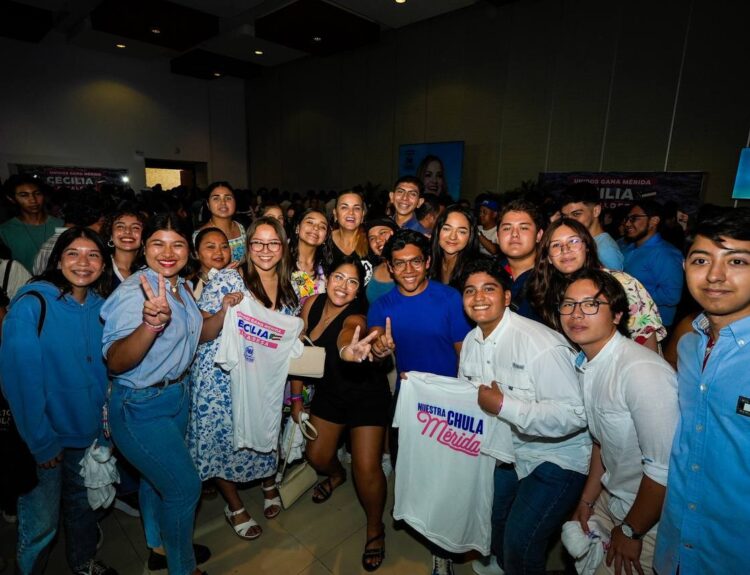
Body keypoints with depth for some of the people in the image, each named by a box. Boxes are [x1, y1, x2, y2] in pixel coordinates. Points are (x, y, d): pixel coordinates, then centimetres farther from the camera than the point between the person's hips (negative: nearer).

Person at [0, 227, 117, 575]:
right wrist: (41, 440, -15)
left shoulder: (102, 307, -3)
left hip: (89, 430, 5)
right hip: (42, 439, -5)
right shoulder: (31, 304, -18)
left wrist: (106, 416, 1)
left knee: (83, 504, 24)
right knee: (41, 526, 9)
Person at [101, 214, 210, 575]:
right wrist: (151, 323, -48)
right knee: (184, 485, 5)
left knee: (156, 475, 26)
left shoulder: (182, 287, -1)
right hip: (140, 407, -7)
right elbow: (115, 362, -34)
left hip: (177, 395, 7)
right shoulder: (134, 291, -25)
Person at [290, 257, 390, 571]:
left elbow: (346, 335, -55)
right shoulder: (312, 303, -12)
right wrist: (296, 397, 0)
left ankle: (375, 528, 23)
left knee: (367, 469, -7)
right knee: (317, 456, 16)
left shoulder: (355, 318, -28)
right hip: (329, 391, 5)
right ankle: (336, 474, 53)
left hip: (367, 395, -5)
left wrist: (348, 350, -79)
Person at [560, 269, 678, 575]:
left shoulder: (643, 371, -30)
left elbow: (665, 469, -27)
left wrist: (630, 531, -14)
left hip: (653, 521, -7)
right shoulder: (585, 364, -1)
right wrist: (587, 500, 12)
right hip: (612, 499, 7)